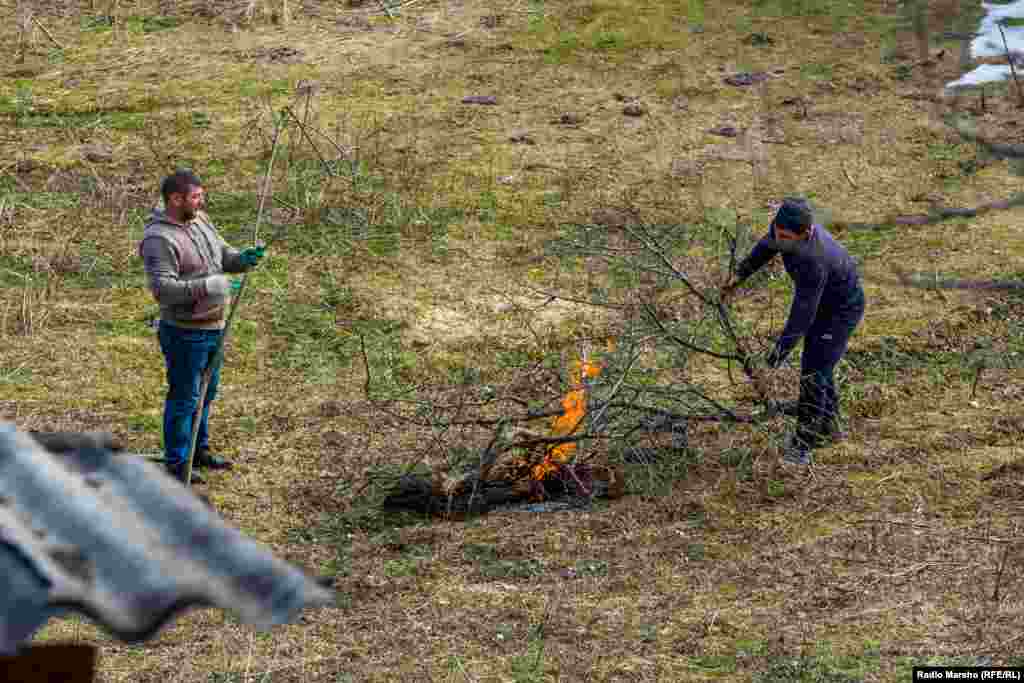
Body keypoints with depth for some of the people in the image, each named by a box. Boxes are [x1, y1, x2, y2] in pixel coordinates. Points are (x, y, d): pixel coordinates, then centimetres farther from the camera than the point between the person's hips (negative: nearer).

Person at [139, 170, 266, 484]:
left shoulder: (200, 221, 6)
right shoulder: (159, 239, -22)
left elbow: (224, 255, 16)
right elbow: (163, 289, -28)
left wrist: (244, 258, -7)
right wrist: (210, 286, -33)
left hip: (213, 328, 9)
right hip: (185, 332, -9)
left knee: (206, 392, 21)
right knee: (184, 397, 2)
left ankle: (199, 449, 37)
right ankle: (176, 463, 14)